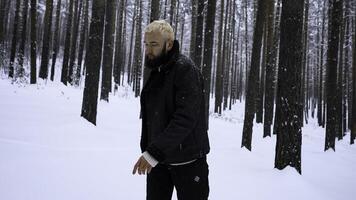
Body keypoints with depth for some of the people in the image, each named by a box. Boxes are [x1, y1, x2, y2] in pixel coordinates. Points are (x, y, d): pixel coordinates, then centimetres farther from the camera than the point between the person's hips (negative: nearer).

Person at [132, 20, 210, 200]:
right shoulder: (155, 72, 11)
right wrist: (147, 151, 8)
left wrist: (153, 152, -28)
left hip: (187, 160, -7)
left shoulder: (185, 69, -15)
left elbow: (185, 118, -25)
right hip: (158, 159, 7)